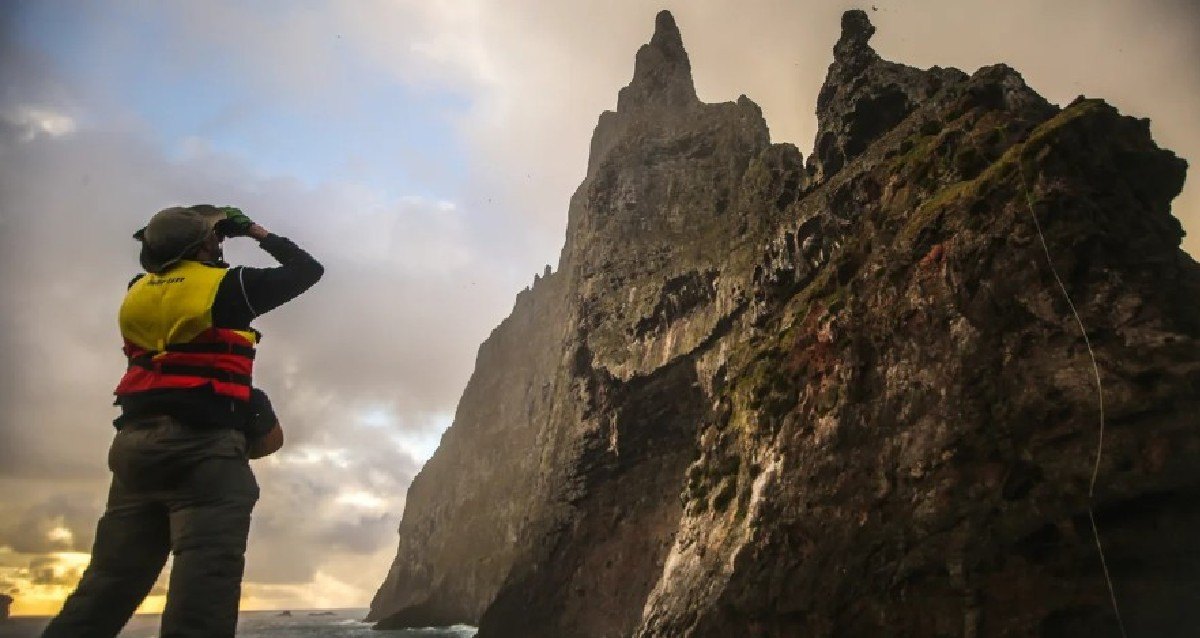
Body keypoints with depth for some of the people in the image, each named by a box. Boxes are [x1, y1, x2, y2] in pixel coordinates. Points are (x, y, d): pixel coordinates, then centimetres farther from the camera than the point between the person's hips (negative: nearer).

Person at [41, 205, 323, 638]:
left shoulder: (138, 291, 16)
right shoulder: (224, 286, -1)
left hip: (135, 444, 7)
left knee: (107, 586, 11)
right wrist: (260, 234, 18)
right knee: (204, 585, -11)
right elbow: (308, 270, 8)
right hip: (204, 446, -7)